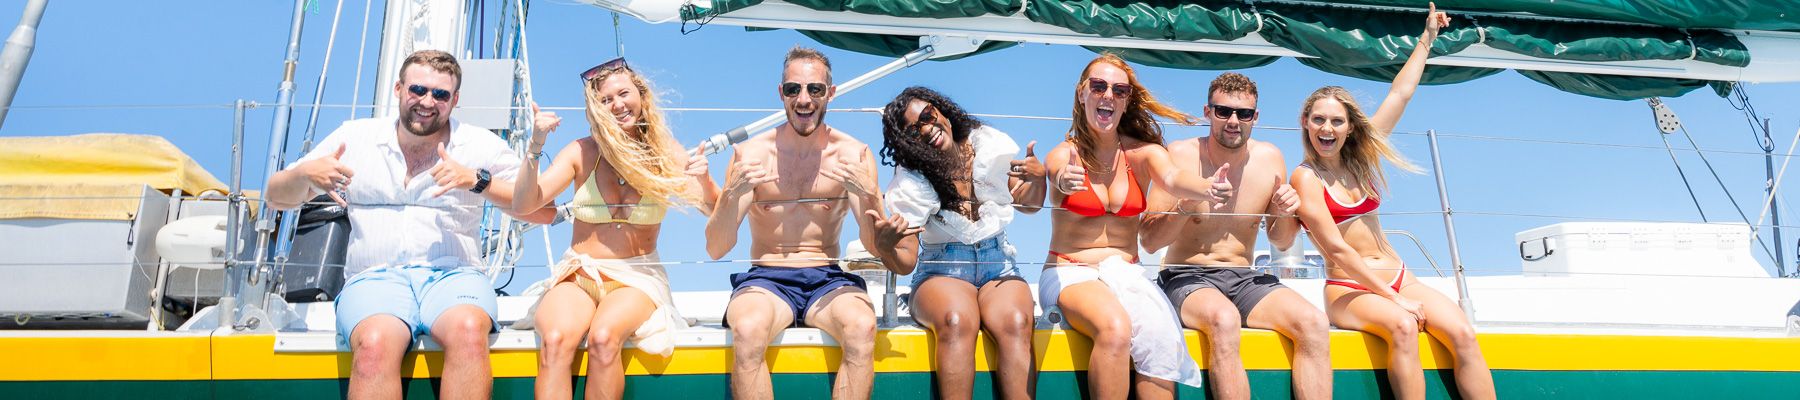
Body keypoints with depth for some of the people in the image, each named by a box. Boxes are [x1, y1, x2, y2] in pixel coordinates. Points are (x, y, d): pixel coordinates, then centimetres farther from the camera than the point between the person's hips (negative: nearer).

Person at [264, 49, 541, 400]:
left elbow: (543, 210, 2)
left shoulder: (481, 145, 11)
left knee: (469, 331, -37)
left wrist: (479, 180, -11)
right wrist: (304, 173, -4)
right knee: (375, 343, -36)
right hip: (374, 277, 1)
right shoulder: (355, 137, 16)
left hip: (453, 275, 0)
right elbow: (278, 199, 20)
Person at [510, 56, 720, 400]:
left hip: (639, 275, -1)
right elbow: (523, 205, -4)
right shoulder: (582, 153, 3)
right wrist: (535, 147, -17)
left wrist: (704, 181, -22)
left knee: (603, 337, -33)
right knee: (556, 339, -32)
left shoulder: (667, 155, 3)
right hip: (578, 272, 1)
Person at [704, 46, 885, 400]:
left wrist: (869, 195, -23)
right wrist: (732, 194, -24)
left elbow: (875, 248, -4)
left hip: (828, 280, 1)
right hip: (766, 279, 0)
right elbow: (716, 250, -6)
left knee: (862, 327, -32)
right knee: (748, 330, -34)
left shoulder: (854, 155, 0)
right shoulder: (750, 153, -2)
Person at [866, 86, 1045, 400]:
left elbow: (1029, 204, 16)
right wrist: (884, 246, -32)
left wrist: (1038, 176, -7)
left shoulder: (989, 144, 2)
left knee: (1016, 323, -34)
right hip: (942, 269, -2)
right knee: (958, 321, -38)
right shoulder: (910, 182, -5)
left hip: (998, 263, 2)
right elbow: (905, 263, -9)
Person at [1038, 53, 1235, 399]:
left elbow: (1173, 179, -18)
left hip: (1126, 272, 3)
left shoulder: (1143, 153, 4)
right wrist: (1063, 182, -54)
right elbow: (1056, 174, -28)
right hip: (1070, 272, -3)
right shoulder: (1064, 154, -3)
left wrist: (1207, 187, -43)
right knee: (1115, 327, -34)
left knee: (1163, 338, -29)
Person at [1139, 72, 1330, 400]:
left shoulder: (1269, 158, 6)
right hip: (1187, 277, -4)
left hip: (1244, 279, 4)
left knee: (1314, 324, -23)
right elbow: (1149, 241, -10)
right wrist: (1189, 203, -25)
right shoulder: (1180, 155, -5)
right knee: (1224, 319, -37)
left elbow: (1282, 243, 15)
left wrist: (1285, 214, -7)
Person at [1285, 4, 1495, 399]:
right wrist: (1394, 298, -16)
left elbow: (1400, 93, 17)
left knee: (1464, 335, -19)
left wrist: (1427, 38, 20)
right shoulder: (1306, 178, -8)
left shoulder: (1361, 158, 10)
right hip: (1348, 289, -6)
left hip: (1400, 279, 6)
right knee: (1402, 326, -36)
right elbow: (1337, 249, -14)